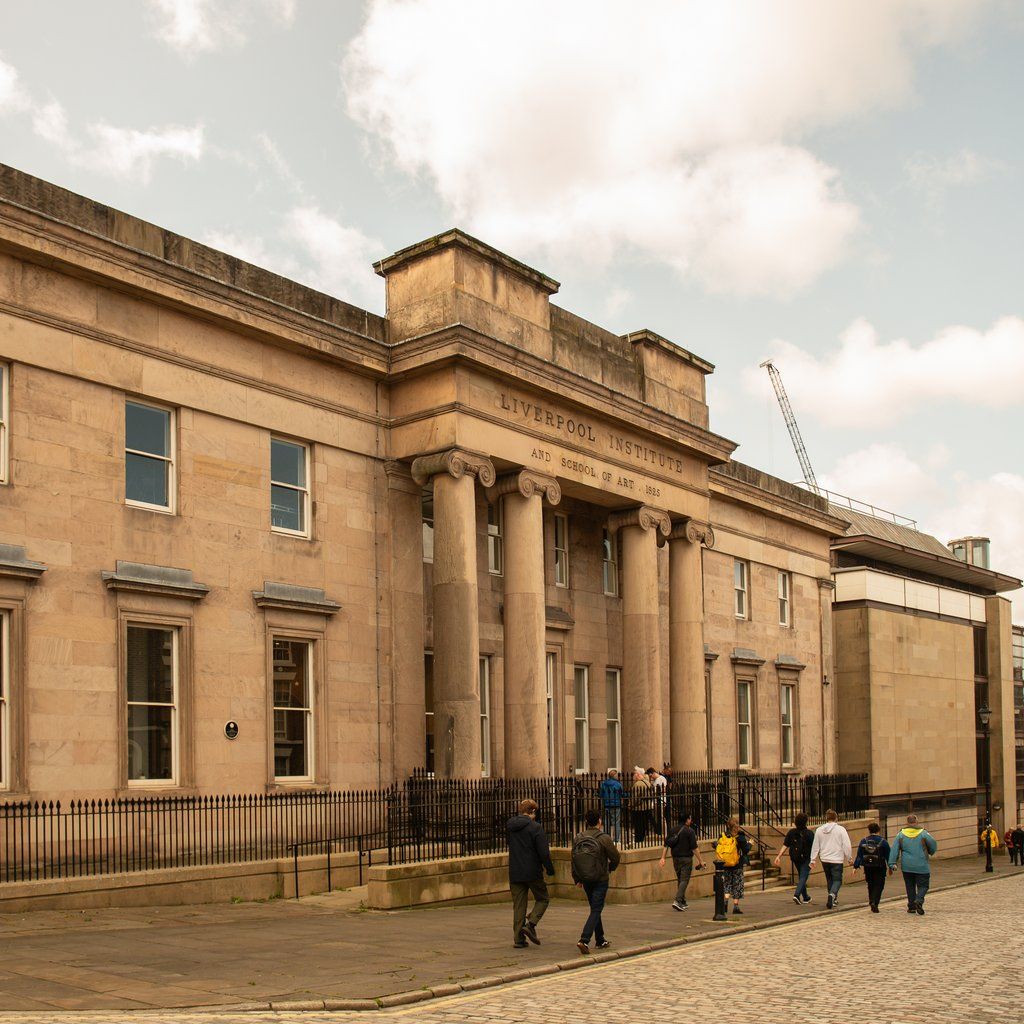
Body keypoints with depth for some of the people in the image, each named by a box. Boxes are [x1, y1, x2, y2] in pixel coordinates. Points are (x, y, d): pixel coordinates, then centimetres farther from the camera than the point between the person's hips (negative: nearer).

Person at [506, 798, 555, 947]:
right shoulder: (535, 827, -12)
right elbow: (544, 852, -14)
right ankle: (531, 924, -7)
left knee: (518, 905, 11)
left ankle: (518, 938, 8)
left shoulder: (511, 826, 5)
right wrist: (550, 869, 0)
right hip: (533, 872, -5)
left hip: (515, 873, 5)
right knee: (542, 899, 13)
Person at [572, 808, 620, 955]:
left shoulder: (578, 839, -2)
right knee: (596, 910, -2)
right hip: (601, 880, -5)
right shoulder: (604, 838, -15)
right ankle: (584, 940, -17)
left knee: (595, 909, 19)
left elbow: (573, 860, 4)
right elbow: (615, 858, -7)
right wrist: (610, 868, 16)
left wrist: (577, 879, 15)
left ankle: (600, 941, 27)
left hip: (586, 881, 5)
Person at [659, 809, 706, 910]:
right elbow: (694, 848, -13)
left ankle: (683, 903, 21)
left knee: (680, 880, 16)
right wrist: (700, 861, -7)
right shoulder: (689, 831, -11)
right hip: (686, 858, -6)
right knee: (684, 880, -4)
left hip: (675, 858, 6)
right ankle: (677, 901, -18)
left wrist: (663, 858, 8)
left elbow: (666, 845, 5)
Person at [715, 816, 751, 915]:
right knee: (737, 885, 8)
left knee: (727, 883, 15)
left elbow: (717, 849, 2)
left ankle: (725, 899, -7)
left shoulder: (723, 836, -2)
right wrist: (749, 843, 7)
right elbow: (746, 850, -10)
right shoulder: (740, 837, -12)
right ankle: (736, 906, 8)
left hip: (725, 865, 3)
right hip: (737, 866, -3)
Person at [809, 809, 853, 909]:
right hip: (837, 860, -4)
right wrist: (849, 858, 5)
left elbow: (815, 846, 8)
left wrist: (813, 860, 13)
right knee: (837, 880, 1)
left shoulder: (819, 830, 3)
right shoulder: (840, 829, -8)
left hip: (824, 860, 4)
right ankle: (832, 894, -25)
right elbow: (847, 845, -7)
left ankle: (834, 899, 27)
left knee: (829, 879, 19)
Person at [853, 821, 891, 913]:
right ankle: (874, 903, -16)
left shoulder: (863, 841, 3)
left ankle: (871, 901, 22)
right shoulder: (883, 841, -4)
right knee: (878, 885, 0)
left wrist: (856, 866, 5)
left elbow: (859, 855, 2)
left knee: (871, 885, 19)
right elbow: (888, 856, -1)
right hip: (880, 867, -3)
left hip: (867, 867, 3)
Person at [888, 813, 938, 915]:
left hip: (907, 867, 2)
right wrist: (930, 853, 27)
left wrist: (891, 864, 2)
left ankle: (911, 907, 13)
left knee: (910, 887, 14)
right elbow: (933, 845, 4)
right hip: (921, 866, -2)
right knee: (923, 886, 5)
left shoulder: (901, 835, 2)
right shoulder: (923, 833, -5)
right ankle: (919, 901, -19)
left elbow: (894, 851, 0)